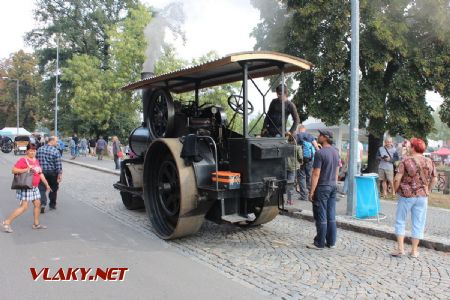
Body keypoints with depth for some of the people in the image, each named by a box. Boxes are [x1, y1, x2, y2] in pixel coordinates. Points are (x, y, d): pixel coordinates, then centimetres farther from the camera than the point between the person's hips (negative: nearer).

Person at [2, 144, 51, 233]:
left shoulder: (36, 161, 12)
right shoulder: (23, 160, -12)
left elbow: (40, 174, 19)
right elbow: (14, 170, -20)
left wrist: (46, 184, 19)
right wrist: (26, 169, -27)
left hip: (34, 187, 8)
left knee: (37, 204, 10)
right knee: (24, 207, -10)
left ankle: (36, 224, 23)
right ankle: (7, 222, 2)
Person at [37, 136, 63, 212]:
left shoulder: (40, 149, 5)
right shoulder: (55, 151, -12)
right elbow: (58, 164, -15)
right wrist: (60, 174, -11)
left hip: (42, 172, 3)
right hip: (52, 173, -3)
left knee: (42, 189, 2)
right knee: (53, 189, 13)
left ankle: (42, 204, -16)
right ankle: (52, 204, 23)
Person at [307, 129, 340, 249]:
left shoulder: (320, 153, -18)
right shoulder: (335, 152, 8)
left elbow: (316, 174, -19)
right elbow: (336, 171, 15)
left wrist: (311, 192, -15)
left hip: (322, 187, -8)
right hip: (333, 186, 8)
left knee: (321, 217, 0)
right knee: (331, 216, 12)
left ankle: (320, 243, 8)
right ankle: (331, 242, 19)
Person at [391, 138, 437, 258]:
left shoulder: (406, 160, -11)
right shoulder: (429, 162, 3)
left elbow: (397, 178, -16)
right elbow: (434, 179, 9)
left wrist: (396, 190, 0)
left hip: (406, 195, -3)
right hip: (422, 196, 4)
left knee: (400, 221, 10)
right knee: (418, 223, 10)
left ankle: (400, 248, 8)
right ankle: (414, 251, 16)